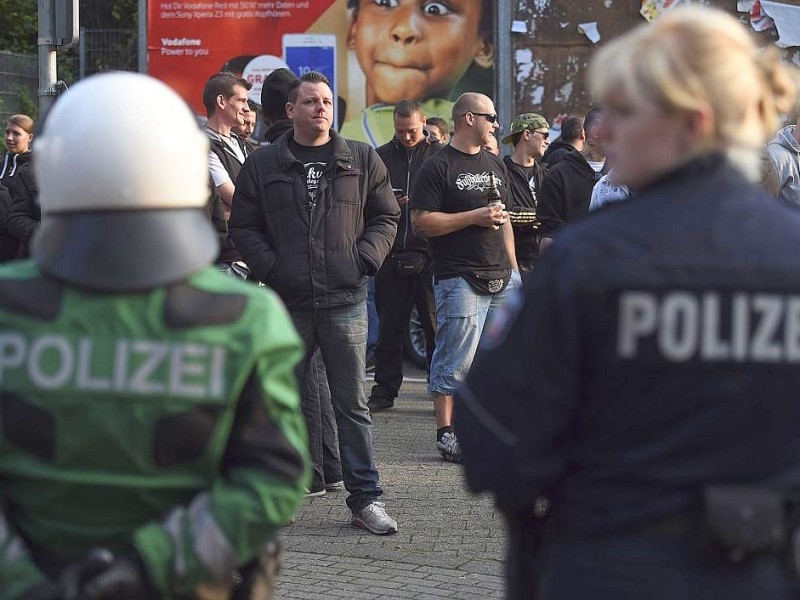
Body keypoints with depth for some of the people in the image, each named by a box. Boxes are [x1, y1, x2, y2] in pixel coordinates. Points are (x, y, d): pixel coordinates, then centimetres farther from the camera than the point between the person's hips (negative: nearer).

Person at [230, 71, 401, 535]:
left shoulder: (362, 160, 9)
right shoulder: (263, 165, 7)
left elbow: (386, 216, 13)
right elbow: (244, 226, 8)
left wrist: (365, 258, -3)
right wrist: (270, 267, -6)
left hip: (345, 300, 0)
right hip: (286, 303, 0)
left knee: (352, 402, 2)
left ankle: (365, 497, 8)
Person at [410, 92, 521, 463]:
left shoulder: (495, 165, 20)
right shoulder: (438, 166, -5)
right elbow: (421, 220, -13)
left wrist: (513, 269, 19)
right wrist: (475, 217, -15)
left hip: (501, 279, 8)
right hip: (460, 278, -7)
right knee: (456, 360, -8)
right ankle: (446, 434, -3)